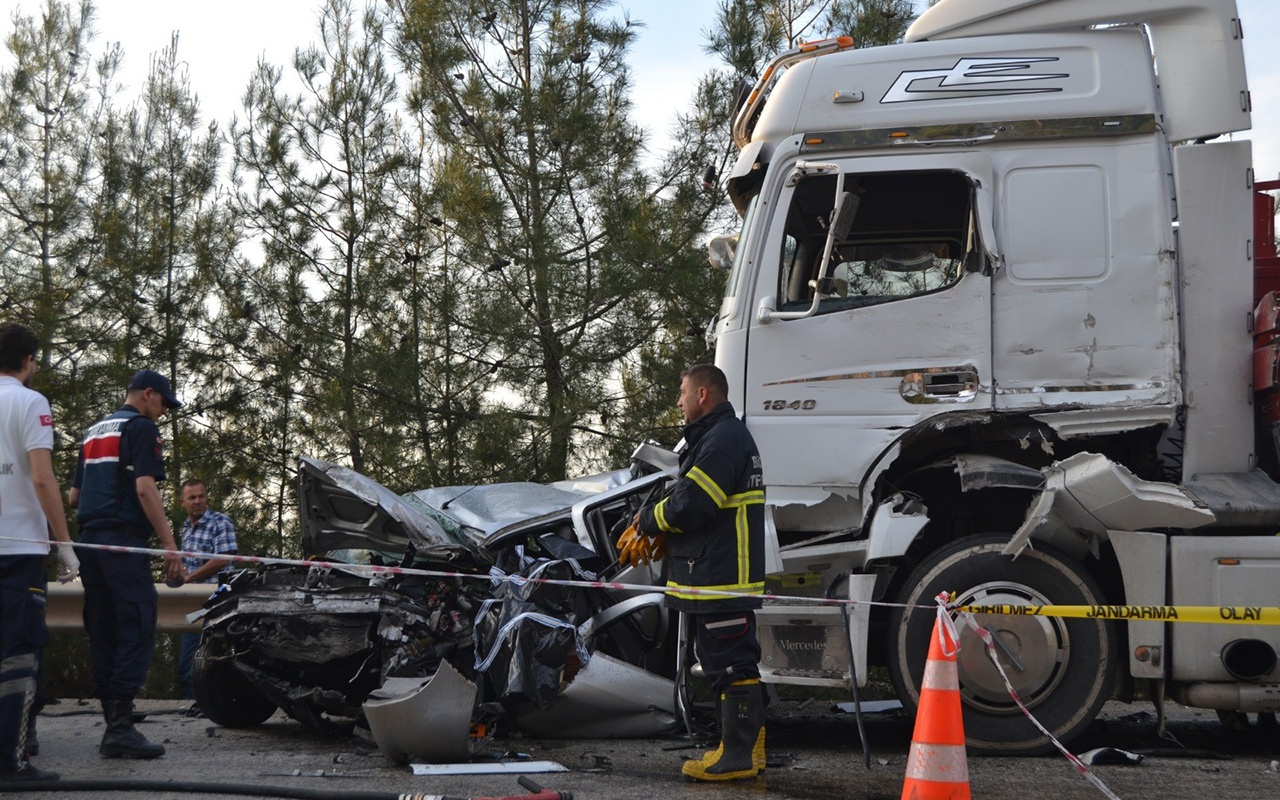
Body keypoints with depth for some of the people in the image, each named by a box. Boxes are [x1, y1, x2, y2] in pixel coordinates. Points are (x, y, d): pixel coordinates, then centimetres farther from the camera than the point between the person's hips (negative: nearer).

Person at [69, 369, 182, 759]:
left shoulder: (93, 432, 22)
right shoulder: (142, 428, -3)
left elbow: (73, 495, 23)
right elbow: (145, 488, -15)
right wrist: (169, 544, -16)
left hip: (89, 538, 9)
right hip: (124, 539, -9)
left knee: (103, 635, 9)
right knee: (135, 633, -11)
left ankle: (113, 726, 9)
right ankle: (121, 727, -19)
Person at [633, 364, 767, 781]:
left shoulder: (723, 439, -16)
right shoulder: (725, 436, 20)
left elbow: (689, 505, -21)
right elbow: (690, 500, 22)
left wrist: (647, 520, -4)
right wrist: (653, 530, 9)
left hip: (722, 577, -11)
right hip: (719, 576, 11)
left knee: (730, 665, -7)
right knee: (731, 663, 16)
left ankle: (738, 755, -3)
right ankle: (748, 748, 24)